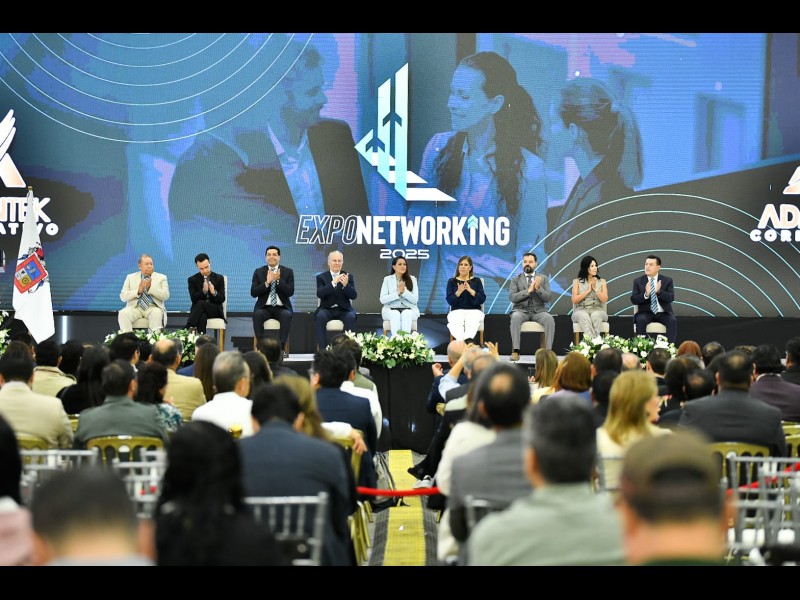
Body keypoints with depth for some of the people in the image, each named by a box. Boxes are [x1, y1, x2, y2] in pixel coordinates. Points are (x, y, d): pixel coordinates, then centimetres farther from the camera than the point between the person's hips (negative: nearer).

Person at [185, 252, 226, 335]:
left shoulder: (219, 278, 8)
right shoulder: (192, 280, 7)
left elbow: (222, 299, 1)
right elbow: (193, 299, -5)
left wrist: (214, 293, -22)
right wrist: (203, 291, -24)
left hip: (215, 310, 0)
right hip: (199, 310, 0)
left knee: (201, 303, -34)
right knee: (202, 317, -39)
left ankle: (189, 328, -39)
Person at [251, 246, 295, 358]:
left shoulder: (288, 272, 7)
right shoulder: (258, 272, 9)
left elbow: (290, 292, -5)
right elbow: (253, 293, -2)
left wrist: (278, 280, -18)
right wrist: (267, 282, -15)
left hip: (282, 308, -1)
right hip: (264, 307, 1)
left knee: (287, 315, -35)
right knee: (257, 314, -33)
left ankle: (282, 348, -29)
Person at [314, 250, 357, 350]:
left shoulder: (349, 276, 10)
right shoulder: (321, 277, 7)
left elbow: (354, 296, -3)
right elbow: (319, 294, -11)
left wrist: (345, 285, -23)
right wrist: (333, 283, -24)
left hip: (344, 309, 1)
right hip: (327, 309, -1)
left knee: (351, 317, -31)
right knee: (320, 317, -32)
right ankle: (323, 348, -28)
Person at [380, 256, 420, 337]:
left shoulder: (412, 279, 8)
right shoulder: (387, 279, 7)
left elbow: (415, 299, -1)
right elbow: (382, 299, -4)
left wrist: (404, 292, -18)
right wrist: (398, 293, -16)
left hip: (409, 309, 0)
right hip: (391, 310, 0)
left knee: (406, 314, -36)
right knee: (395, 314, -36)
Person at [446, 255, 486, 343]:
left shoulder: (476, 281, 14)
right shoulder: (452, 281, 14)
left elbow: (482, 299, 2)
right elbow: (449, 301, 3)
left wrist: (471, 291, -13)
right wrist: (458, 292, -15)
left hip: (474, 310, 0)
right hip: (457, 311, 0)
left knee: (472, 321, -36)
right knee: (455, 322, -36)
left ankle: (468, 340, -58)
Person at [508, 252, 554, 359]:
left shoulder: (544, 278, 13)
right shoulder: (515, 280, 11)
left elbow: (547, 298, 2)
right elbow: (512, 297, -5)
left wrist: (538, 288, -16)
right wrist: (528, 290, -15)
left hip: (538, 311, 1)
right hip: (521, 310, -1)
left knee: (549, 319, -31)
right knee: (516, 317, -36)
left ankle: (548, 350, -29)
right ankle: (515, 351, -35)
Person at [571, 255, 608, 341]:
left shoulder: (601, 281, 13)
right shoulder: (577, 281, 10)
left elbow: (604, 299, 2)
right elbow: (574, 300, 0)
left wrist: (595, 289, -8)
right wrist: (588, 290, -5)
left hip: (598, 310, 1)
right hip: (581, 311, -1)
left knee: (595, 315, -37)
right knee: (584, 316, -38)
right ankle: (593, 340, -54)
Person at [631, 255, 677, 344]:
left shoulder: (667, 280, 5)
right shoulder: (638, 281, 6)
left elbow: (671, 298, -7)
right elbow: (633, 300, -3)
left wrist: (659, 292, -26)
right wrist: (646, 294, -23)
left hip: (663, 313, 0)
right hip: (646, 313, 0)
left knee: (673, 321, -29)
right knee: (640, 320, -32)